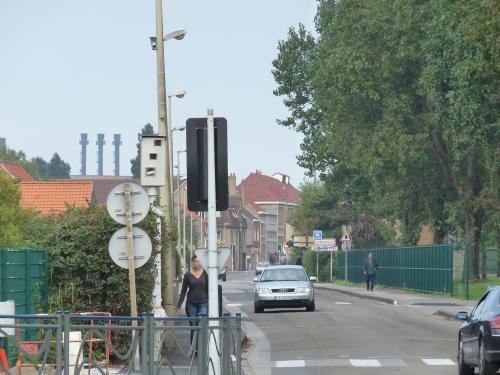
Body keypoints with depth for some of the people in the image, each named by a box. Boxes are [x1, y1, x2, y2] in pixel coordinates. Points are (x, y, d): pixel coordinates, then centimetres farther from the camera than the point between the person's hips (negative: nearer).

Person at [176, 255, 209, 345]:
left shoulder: (204, 273, 4)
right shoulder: (188, 275, 1)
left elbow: (208, 289, 8)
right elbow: (183, 291, 4)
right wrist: (179, 305, 1)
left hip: (203, 303, 0)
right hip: (191, 304, 0)